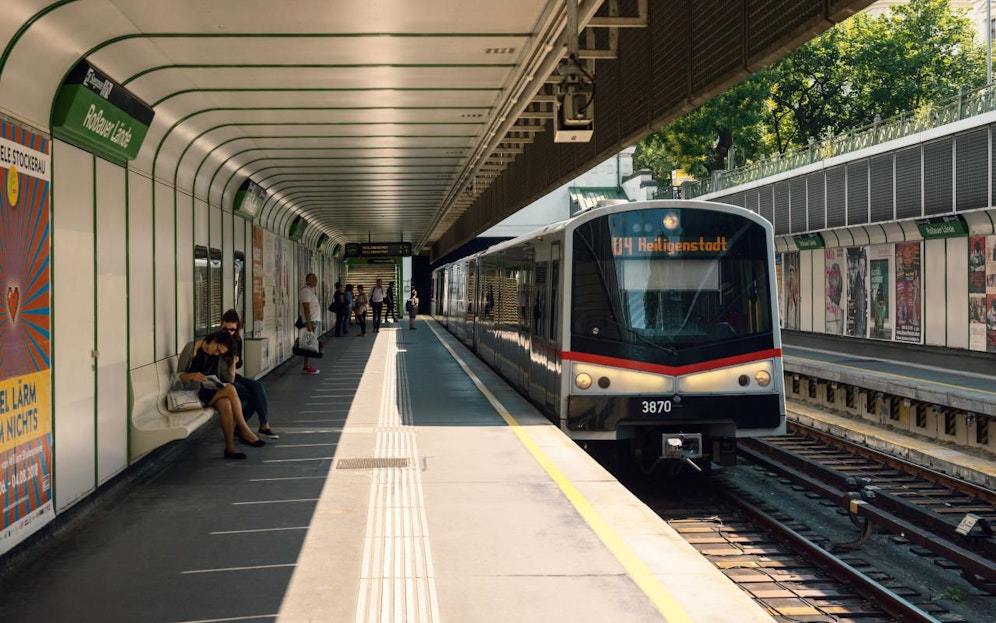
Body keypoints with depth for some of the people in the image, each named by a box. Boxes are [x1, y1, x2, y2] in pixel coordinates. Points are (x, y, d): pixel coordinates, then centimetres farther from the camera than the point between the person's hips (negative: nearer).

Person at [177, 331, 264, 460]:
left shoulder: (218, 357, 12)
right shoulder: (191, 348, -4)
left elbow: (229, 379, 7)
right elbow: (179, 375, -7)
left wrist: (233, 362, -3)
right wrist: (192, 376, -27)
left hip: (212, 393, 5)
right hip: (193, 392, -5)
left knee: (226, 404, -33)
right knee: (229, 389, -28)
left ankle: (230, 447, -33)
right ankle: (245, 431, -21)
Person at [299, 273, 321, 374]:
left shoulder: (311, 291, 19)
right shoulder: (306, 291, -13)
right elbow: (306, 308, -19)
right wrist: (308, 323, -24)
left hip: (315, 320, 10)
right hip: (310, 321, -10)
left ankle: (309, 366, 12)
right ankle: (306, 368, -9)